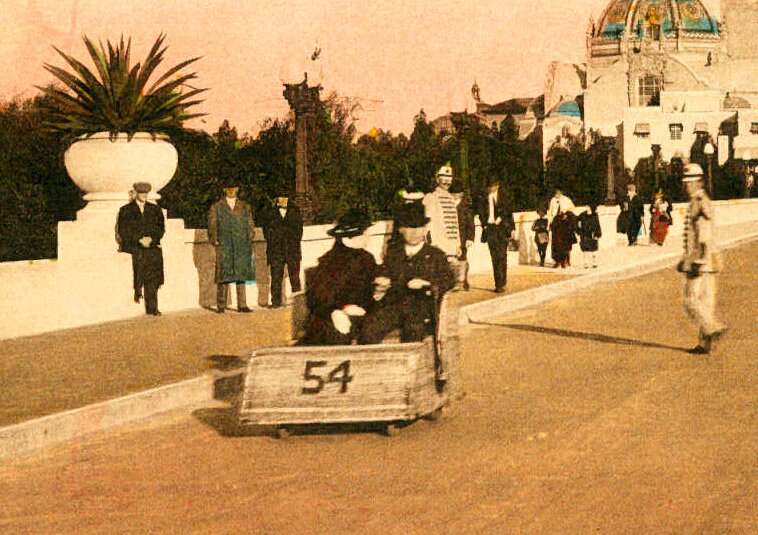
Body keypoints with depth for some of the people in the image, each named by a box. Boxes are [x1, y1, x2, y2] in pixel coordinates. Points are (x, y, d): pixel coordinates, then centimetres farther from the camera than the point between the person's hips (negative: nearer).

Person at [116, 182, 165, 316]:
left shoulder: (155, 209, 18)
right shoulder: (126, 210, 9)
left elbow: (161, 228, 13)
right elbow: (123, 231, 1)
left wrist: (151, 238, -6)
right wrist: (139, 239, -9)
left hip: (152, 248, 2)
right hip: (133, 248, -2)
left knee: (152, 279, -10)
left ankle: (152, 308, -11)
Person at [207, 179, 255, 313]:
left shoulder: (245, 207, 15)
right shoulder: (216, 207, 10)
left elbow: (250, 225, 15)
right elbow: (212, 226, 7)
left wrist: (249, 241, 6)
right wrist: (215, 240, -3)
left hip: (241, 246, 2)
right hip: (223, 246, -2)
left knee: (241, 275, 1)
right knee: (223, 276, -5)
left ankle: (242, 305, 3)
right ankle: (221, 306, -2)